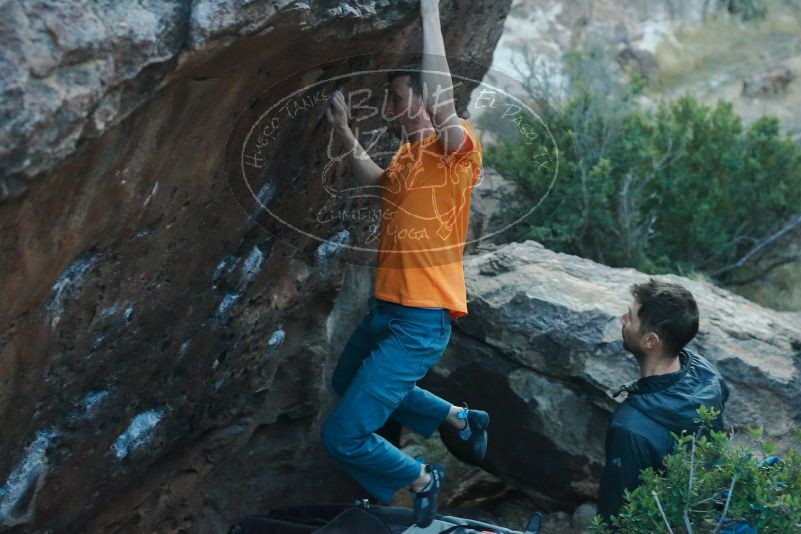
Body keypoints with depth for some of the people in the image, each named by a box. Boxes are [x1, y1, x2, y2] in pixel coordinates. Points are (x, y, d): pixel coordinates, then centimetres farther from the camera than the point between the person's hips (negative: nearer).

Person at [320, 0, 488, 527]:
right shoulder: (409, 151, 10)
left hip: (420, 320, -10)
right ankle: (462, 419, 40)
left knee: (342, 436, -11)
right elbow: (379, 182, 32)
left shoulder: (458, 147, -17)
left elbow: (444, 103, -39)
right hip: (385, 307, 10)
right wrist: (346, 133, 19)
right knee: (349, 383, 34)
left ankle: (421, 479, 18)